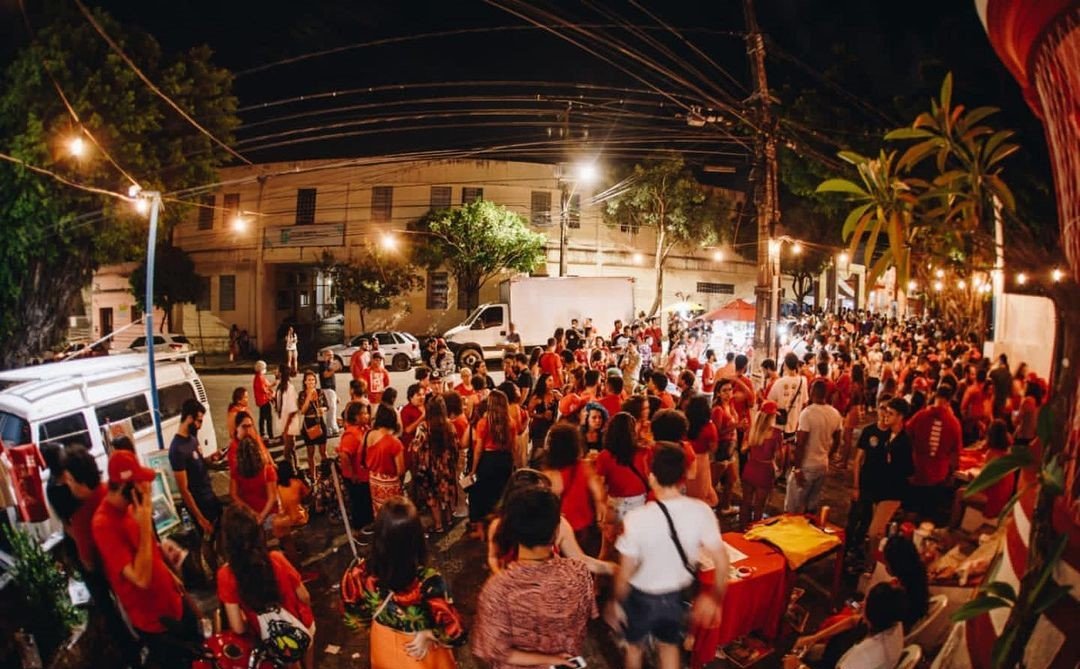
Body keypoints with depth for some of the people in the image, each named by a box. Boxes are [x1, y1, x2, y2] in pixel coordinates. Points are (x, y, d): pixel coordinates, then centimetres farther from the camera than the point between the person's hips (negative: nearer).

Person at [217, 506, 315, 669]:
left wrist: (252, 627, 4)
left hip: (274, 645, 0)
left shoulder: (226, 574, -24)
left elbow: (238, 628, -19)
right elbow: (304, 597, -10)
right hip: (301, 629, 0)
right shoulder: (276, 558, -23)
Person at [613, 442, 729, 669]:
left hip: (642, 597, -3)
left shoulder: (637, 518, -31)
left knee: (635, 646, 26)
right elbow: (721, 561, -12)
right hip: (677, 595, 3)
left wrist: (617, 601, -2)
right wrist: (716, 596, 5)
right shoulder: (701, 511, -20)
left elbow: (625, 573, -20)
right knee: (669, 647, 29)